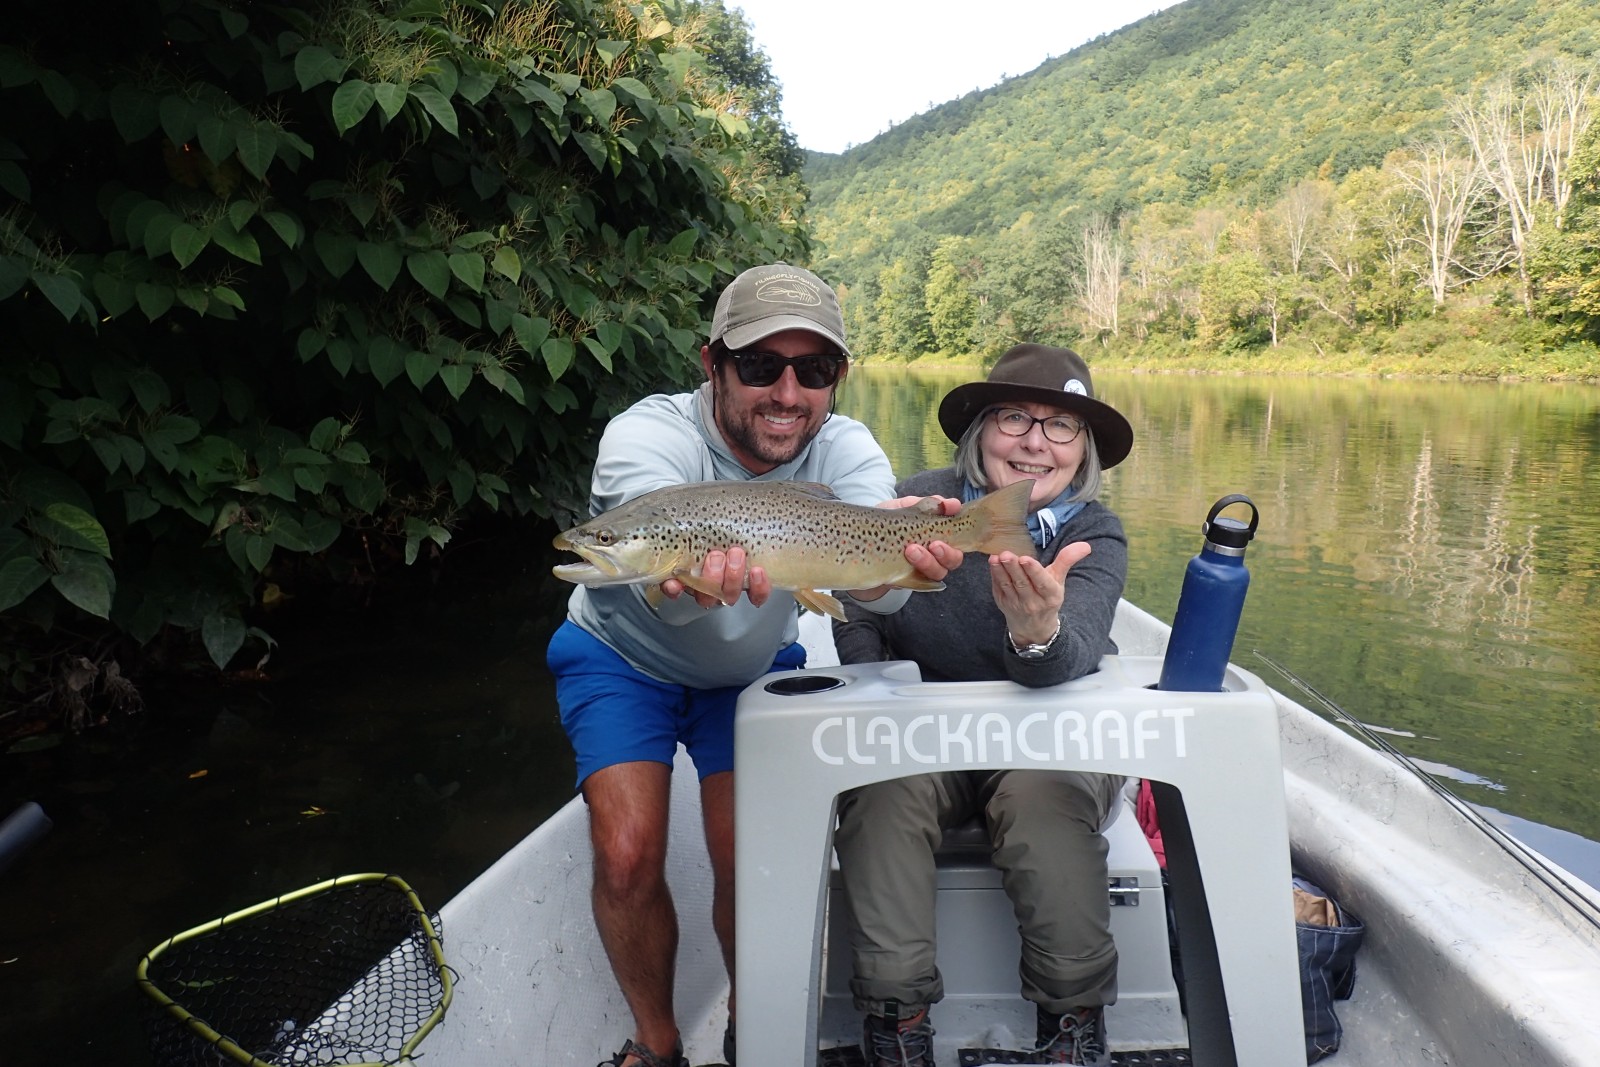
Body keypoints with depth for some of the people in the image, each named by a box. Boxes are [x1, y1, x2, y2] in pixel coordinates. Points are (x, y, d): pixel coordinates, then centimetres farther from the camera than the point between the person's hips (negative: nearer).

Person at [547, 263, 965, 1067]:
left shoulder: (845, 452, -21)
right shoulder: (646, 437, -29)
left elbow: (869, 584, -41)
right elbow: (660, 570, -49)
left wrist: (898, 556, -65)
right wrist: (696, 574, -73)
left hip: (752, 666, 2)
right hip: (623, 659, -1)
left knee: (748, 857, -9)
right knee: (627, 856, -14)